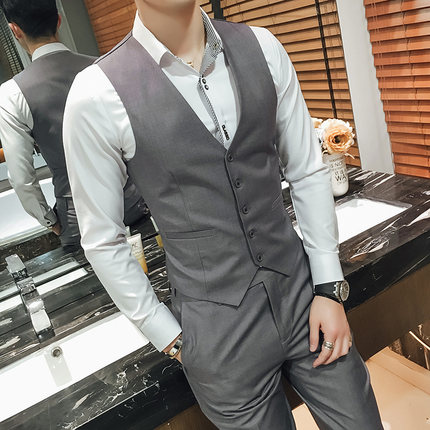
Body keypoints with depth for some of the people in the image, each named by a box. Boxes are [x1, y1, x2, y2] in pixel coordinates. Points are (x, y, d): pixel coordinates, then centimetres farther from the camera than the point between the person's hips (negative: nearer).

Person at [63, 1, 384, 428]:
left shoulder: (261, 48, -3)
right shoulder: (96, 95, -14)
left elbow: (307, 173, 2)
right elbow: (102, 240, -5)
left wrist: (329, 288, 1)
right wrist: (171, 338, 0)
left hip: (303, 293, 4)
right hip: (217, 330, -3)